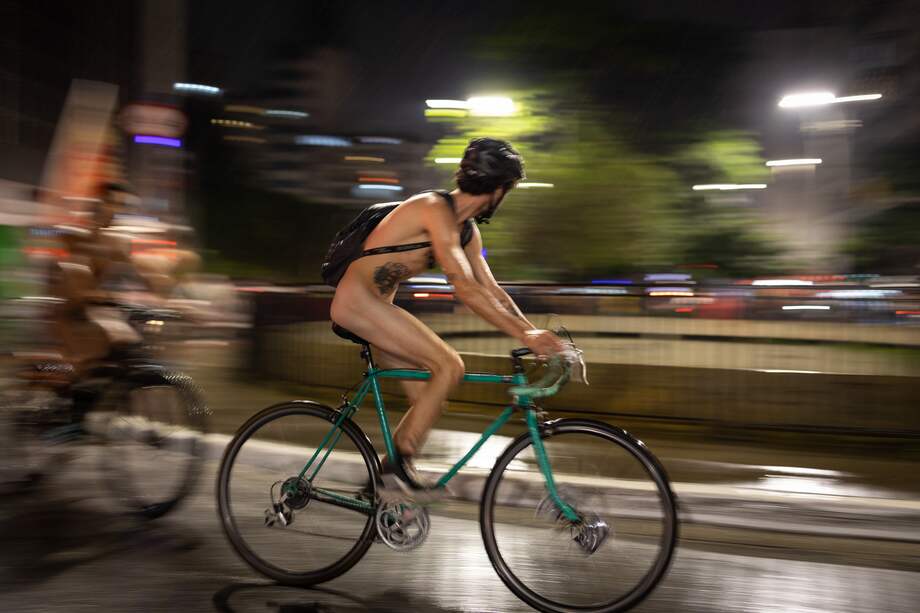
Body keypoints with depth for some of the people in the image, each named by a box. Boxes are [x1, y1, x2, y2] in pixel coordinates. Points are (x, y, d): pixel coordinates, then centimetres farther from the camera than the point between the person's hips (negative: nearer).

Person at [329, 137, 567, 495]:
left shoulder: (467, 230, 10)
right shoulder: (435, 209, -20)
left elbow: (491, 290, 11)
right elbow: (465, 289, -28)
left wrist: (536, 334, 1)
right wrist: (524, 335, -30)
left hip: (375, 306, 10)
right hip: (356, 300, -10)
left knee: (428, 402, 5)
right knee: (450, 365, -19)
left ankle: (380, 480, 16)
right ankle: (400, 462, -9)